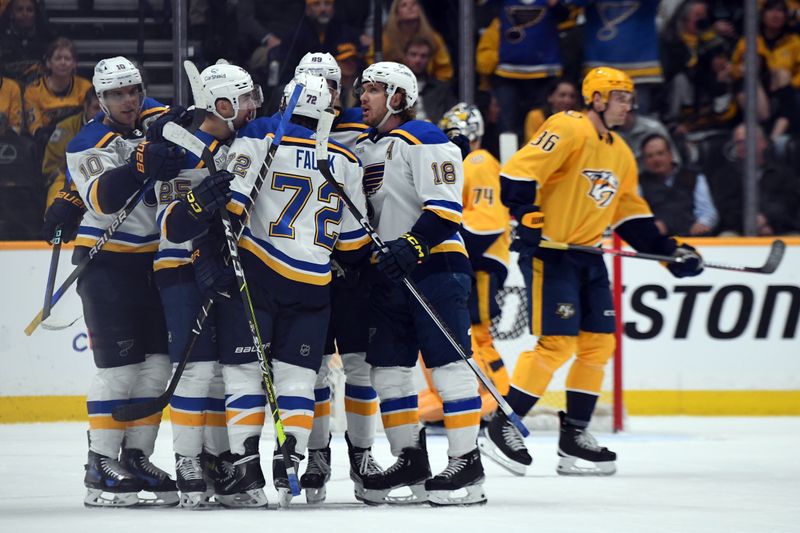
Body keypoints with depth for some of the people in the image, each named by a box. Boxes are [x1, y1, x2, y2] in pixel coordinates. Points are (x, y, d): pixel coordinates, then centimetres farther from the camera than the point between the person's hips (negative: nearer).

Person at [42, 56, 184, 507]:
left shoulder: (161, 119, 2)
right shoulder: (88, 145, -13)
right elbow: (103, 197, -28)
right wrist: (140, 165, -45)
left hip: (153, 259, 6)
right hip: (106, 262, -6)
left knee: (158, 363, 5)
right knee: (119, 364, -10)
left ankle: (136, 457, 14)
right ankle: (101, 468, -4)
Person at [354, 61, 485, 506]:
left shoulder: (424, 141, -8)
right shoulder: (363, 148, 18)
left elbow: (445, 207, -17)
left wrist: (412, 245, -26)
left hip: (435, 266, -9)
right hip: (388, 271, 9)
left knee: (448, 362, -9)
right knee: (387, 366, 6)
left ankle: (467, 462, -9)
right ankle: (411, 462, 12)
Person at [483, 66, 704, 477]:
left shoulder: (620, 154, 16)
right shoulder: (569, 130, -12)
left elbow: (630, 213, 21)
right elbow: (519, 170, -21)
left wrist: (669, 250, 14)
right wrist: (526, 215, -29)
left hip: (588, 256, 9)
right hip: (547, 251, -9)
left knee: (599, 343, 5)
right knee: (558, 343, -13)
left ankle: (574, 435, 13)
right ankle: (502, 427, -5)